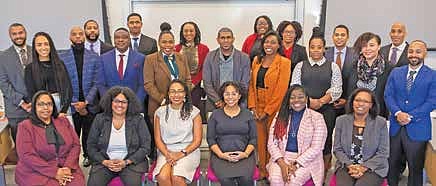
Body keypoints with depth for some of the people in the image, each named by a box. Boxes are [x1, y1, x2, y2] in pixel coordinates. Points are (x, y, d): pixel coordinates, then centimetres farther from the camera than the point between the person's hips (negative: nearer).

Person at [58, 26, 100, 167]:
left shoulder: (94, 57, 5)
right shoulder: (61, 57, 2)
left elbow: (96, 83, 1)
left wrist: (86, 102, -10)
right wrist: (75, 104, -8)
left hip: (90, 104, 1)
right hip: (71, 105, -1)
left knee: (88, 134, 8)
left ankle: (88, 156, 25)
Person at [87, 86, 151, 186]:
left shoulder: (138, 120, 0)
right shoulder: (100, 119, 6)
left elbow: (145, 147, -2)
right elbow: (91, 146, 7)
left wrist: (126, 162, -12)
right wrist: (104, 162, -9)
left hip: (132, 162, -1)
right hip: (104, 162, 2)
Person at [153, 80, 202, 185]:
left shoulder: (194, 112, 3)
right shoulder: (160, 112, 8)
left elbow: (197, 141, 1)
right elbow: (158, 139, 7)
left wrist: (181, 154, -12)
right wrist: (167, 154, -11)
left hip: (188, 151, -1)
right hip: (166, 151, 2)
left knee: (177, 177, -30)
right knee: (162, 176, -29)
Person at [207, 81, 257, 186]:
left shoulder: (247, 114, 11)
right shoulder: (215, 114, 10)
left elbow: (253, 138, 9)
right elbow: (211, 139, 6)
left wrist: (246, 153, -8)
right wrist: (221, 154, -9)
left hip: (244, 155, 1)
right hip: (221, 155, 0)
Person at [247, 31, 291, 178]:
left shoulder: (284, 63, -6)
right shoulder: (257, 60, 10)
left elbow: (281, 89, -11)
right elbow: (252, 84, 11)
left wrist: (267, 111, -12)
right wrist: (253, 106, 0)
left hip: (274, 109, -4)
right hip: (257, 107, 5)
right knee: (260, 139, 9)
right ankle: (261, 170, 21)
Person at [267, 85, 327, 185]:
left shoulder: (317, 117, -1)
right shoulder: (280, 116, 8)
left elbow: (316, 148, -7)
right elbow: (272, 143, 2)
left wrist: (296, 164, -16)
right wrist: (282, 164, -13)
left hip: (306, 160, -2)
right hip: (282, 157, 2)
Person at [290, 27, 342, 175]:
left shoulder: (333, 67, 9)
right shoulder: (300, 66, 11)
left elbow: (336, 89, 1)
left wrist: (321, 101, -11)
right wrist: (309, 101, -10)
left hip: (326, 110, 0)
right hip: (304, 109, 0)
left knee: (325, 140, -1)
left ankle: (323, 174, 9)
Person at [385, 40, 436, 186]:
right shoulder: (395, 72, 9)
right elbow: (388, 95, 3)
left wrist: (410, 116, -15)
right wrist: (398, 113, -14)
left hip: (417, 128, -2)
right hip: (395, 126, 3)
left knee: (415, 167, 7)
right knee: (392, 164, 11)